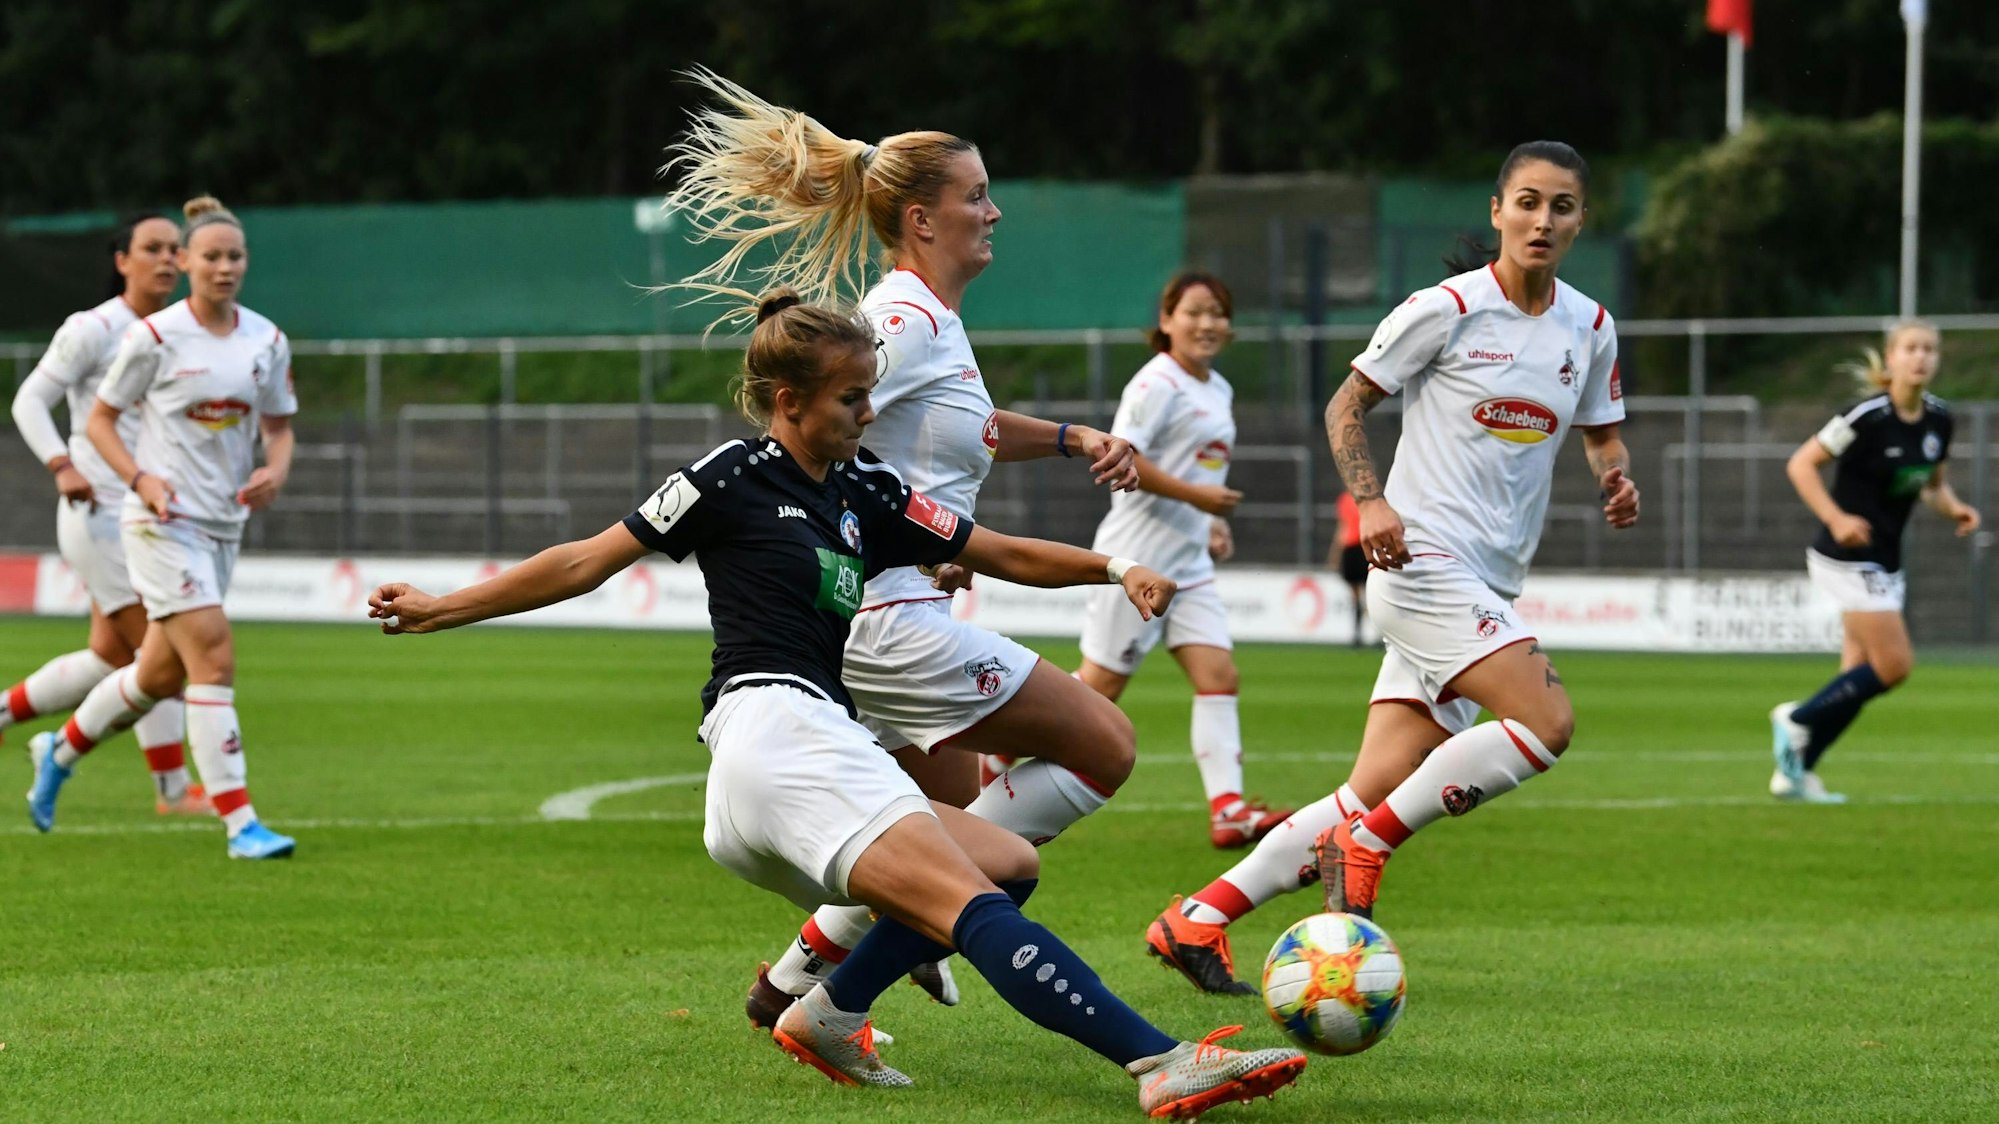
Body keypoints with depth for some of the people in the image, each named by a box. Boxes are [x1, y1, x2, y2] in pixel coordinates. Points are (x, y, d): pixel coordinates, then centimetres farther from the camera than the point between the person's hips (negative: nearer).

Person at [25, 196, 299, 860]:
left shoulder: (267, 341, 4)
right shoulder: (154, 337, -10)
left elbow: (279, 427, 14)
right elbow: (100, 418, -3)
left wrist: (275, 472, -8)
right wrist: (140, 479, -18)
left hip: (224, 525, 6)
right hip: (163, 523, -6)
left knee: (162, 675, 14)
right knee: (214, 658, -17)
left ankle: (60, 750, 40)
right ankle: (240, 823, -16)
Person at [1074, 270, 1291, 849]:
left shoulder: (1219, 391, 15)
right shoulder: (1158, 384, -12)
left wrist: (1211, 521, 12)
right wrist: (1193, 494, -23)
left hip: (1189, 563, 8)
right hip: (1136, 559, -8)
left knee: (1219, 675, -5)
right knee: (1100, 685, -3)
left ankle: (1228, 810, -12)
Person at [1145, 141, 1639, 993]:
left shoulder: (1589, 329, 11)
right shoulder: (1446, 309, -6)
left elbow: (1602, 433, 24)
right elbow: (1347, 404, 2)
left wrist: (1615, 479, 1)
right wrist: (1370, 500, -15)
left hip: (1487, 592, 7)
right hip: (1425, 563, -7)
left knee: (1373, 798, 1)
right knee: (1547, 722, -24)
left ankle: (1199, 921, 7)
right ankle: (1369, 843, -10)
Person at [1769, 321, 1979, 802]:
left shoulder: (1938, 418, 3)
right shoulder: (1868, 416, -19)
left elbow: (1934, 486, 18)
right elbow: (1801, 464, -13)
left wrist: (1954, 508, -4)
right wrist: (1836, 518, -24)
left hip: (1885, 561, 8)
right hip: (1849, 558, -8)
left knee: (1859, 677, 7)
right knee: (1894, 665, -11)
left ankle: (1794, 772, 16)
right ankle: (1797, 720, 6)